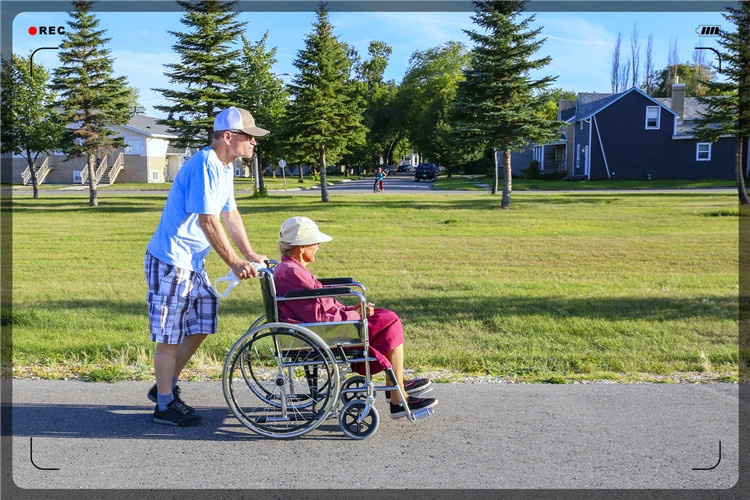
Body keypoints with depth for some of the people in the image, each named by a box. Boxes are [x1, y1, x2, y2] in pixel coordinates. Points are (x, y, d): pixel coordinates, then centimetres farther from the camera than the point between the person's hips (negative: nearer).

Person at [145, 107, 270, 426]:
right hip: (170, 261, -10)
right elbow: (208, 222, -24)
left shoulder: (225, 167, 11)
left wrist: (250, 254, 10)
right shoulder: (205, 165, -21)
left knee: (200, 325, 15)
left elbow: (230, 214, 15)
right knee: (170, 336, 0)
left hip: (193, 262, 10)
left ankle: (166, 386, 30)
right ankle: (165, 405, 14)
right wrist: (235, 263, -20)